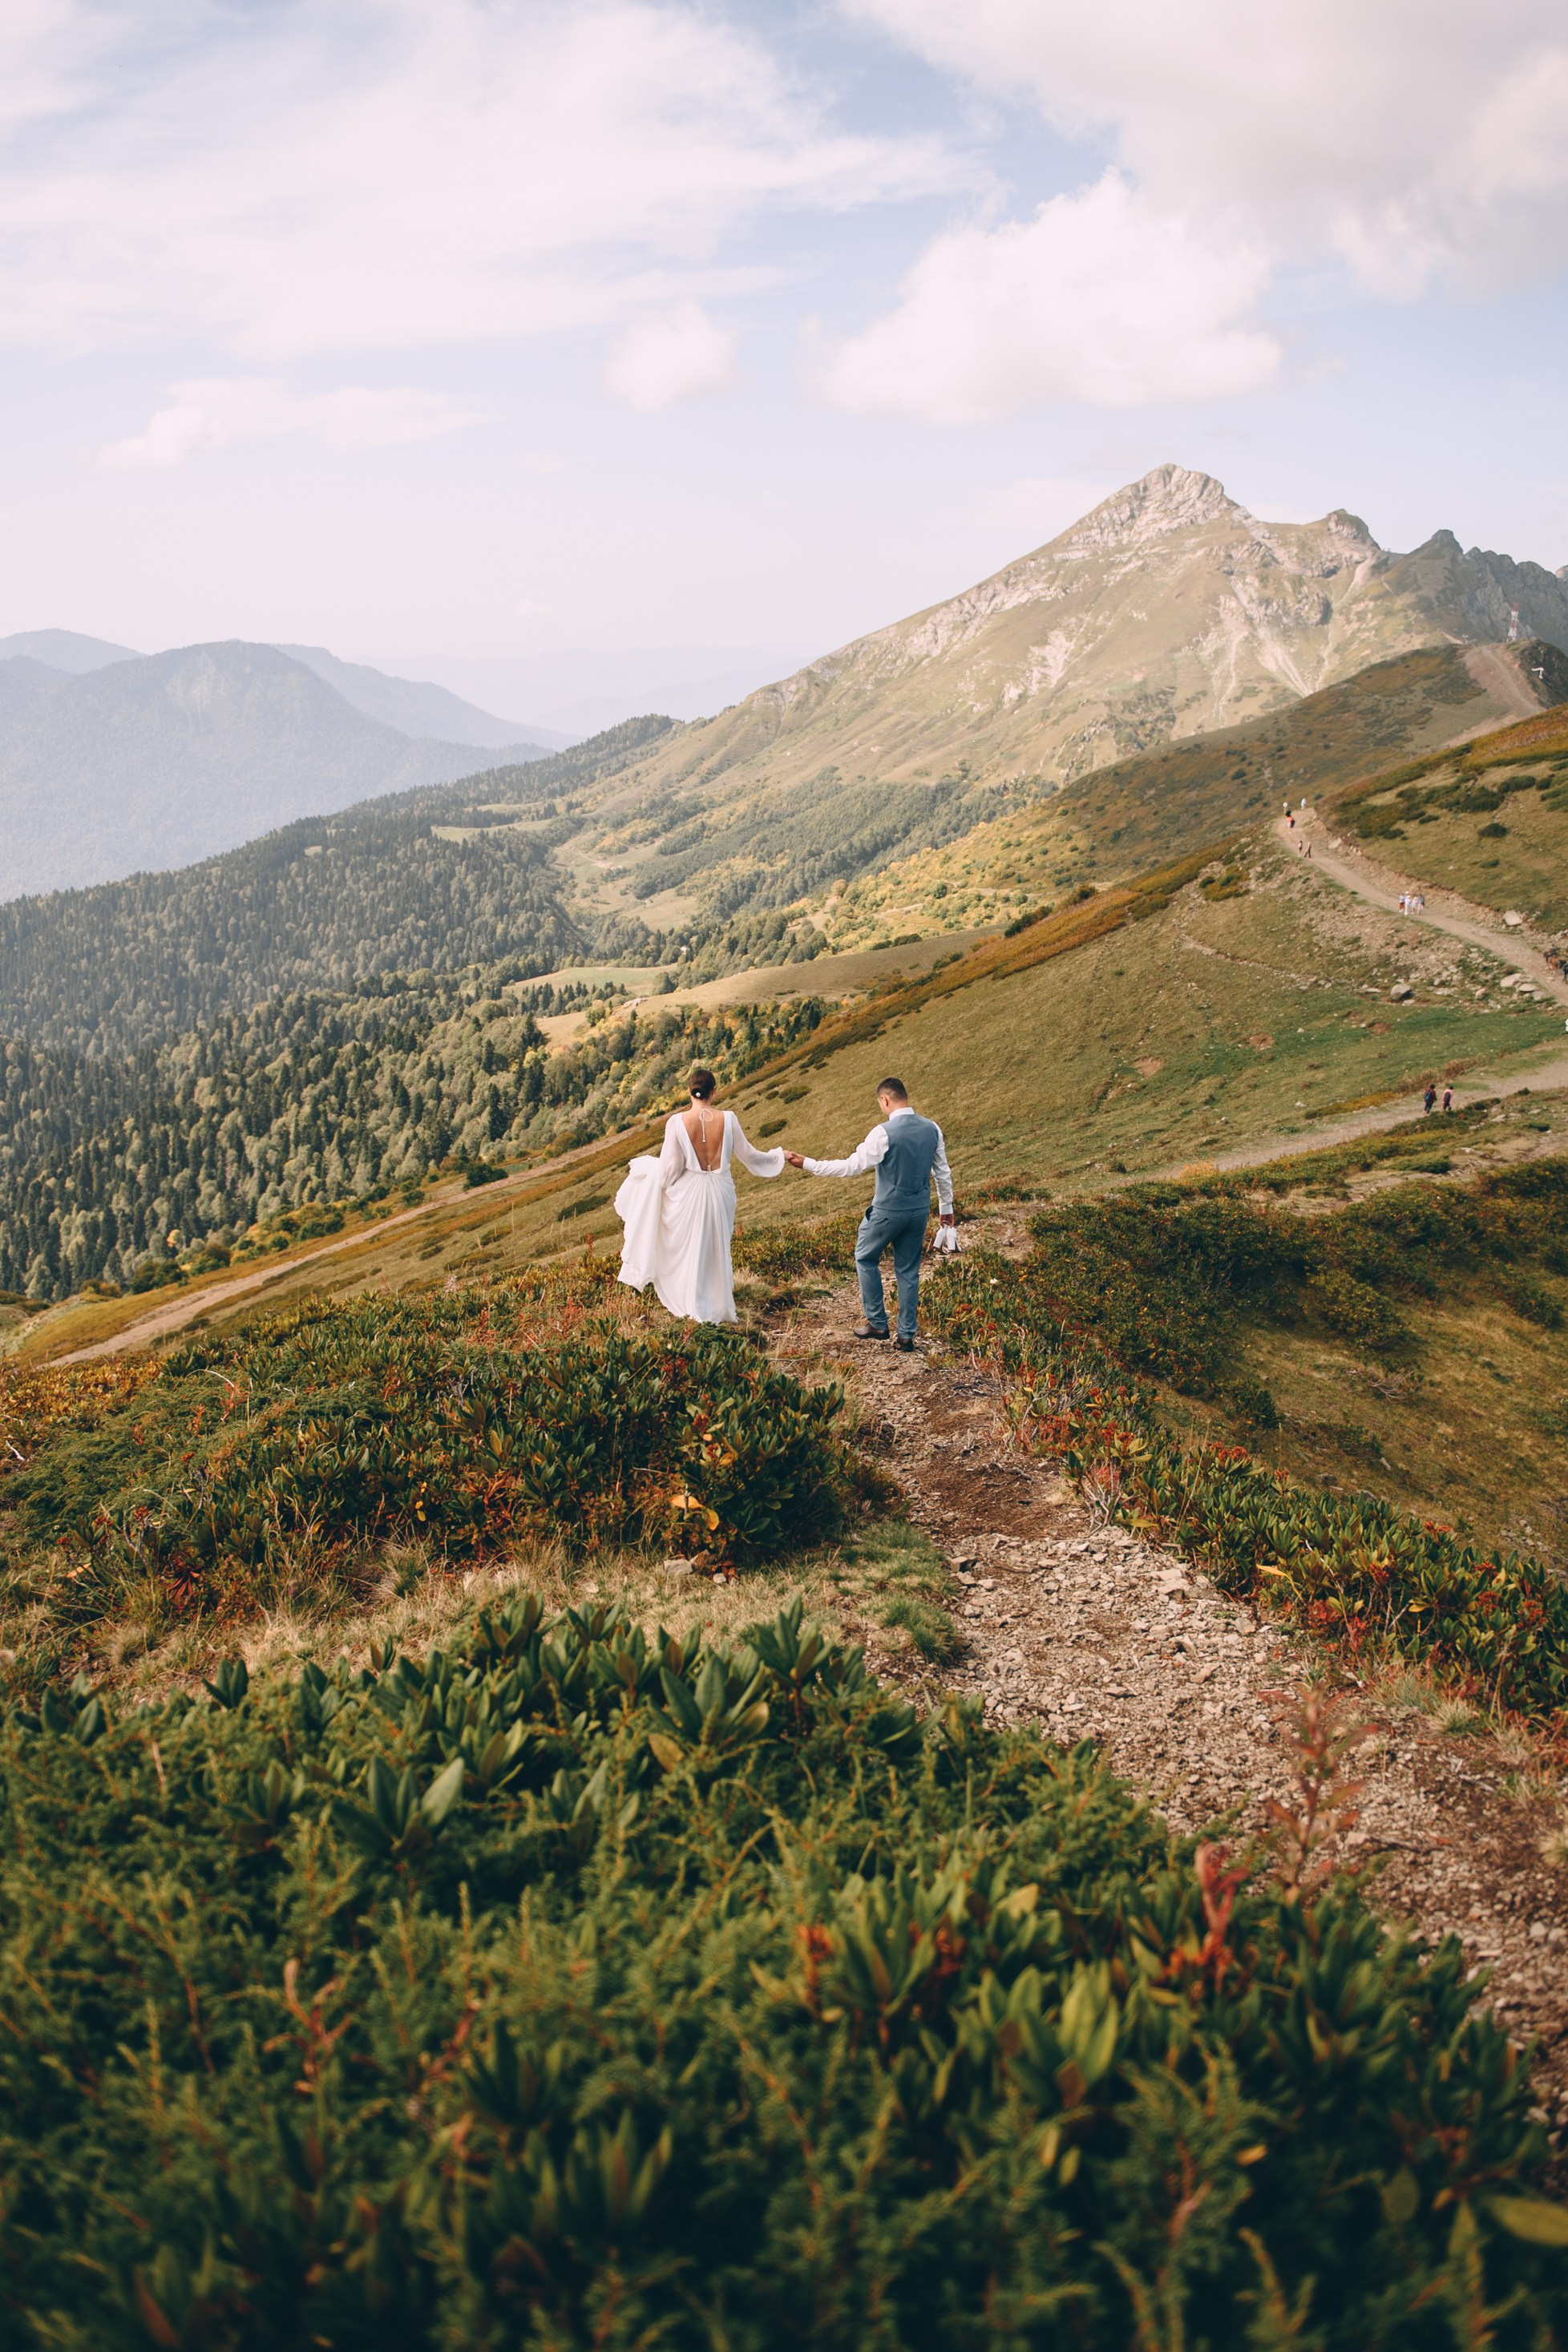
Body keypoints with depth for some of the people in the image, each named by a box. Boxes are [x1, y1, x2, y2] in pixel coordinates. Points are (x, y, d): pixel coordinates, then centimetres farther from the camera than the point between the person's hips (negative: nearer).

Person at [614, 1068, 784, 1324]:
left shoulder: (677, 1121, -14)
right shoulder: (728, 1119, -9)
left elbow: (670, 1168, -11)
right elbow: (748, 1155, 3)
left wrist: (639, 1168, 8)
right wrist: (777, 1159, 21)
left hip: (688, 1194, -2)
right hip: (720, 1194, 2)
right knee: (714, 1252, 18)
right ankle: (716, 1309, 29)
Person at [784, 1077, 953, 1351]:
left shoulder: (884, 1133, -19)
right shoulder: (932, 1129, -1)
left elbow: (852, 1167, -18)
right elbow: (943, 1173, 8)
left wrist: (807, 1164, -11)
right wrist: (946, 1207, 22)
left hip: (888, 1211, -5)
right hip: (920, 1211, 5)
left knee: (866, 1258, 17)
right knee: (909, 1270, 14)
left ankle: (877, 1323, 19)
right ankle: (907, 1335, 17)